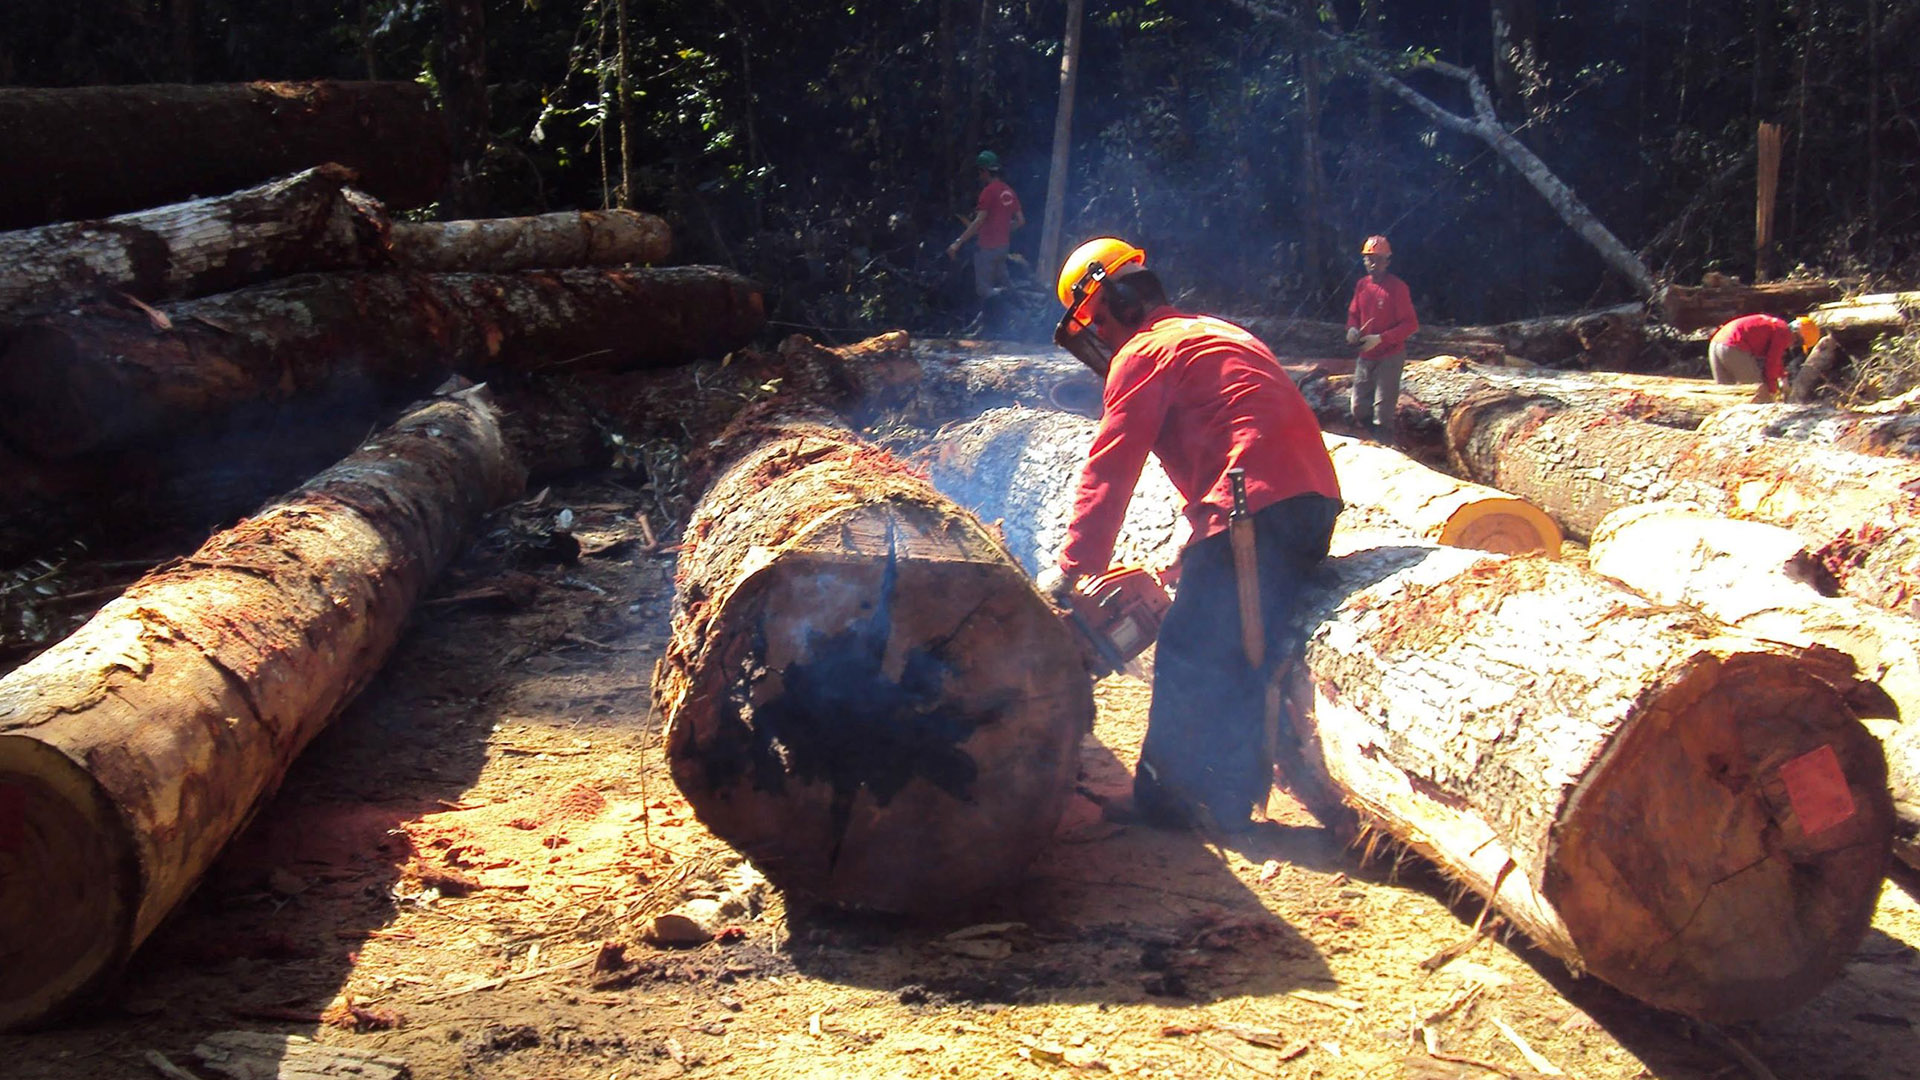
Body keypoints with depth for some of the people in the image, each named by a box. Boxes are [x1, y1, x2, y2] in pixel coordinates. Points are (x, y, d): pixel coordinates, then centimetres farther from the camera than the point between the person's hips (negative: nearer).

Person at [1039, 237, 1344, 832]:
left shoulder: (1142, 353, 1)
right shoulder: (1216, 333, 29)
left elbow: (1109, 471, -3)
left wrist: (1071, 568, 1)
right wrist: (1196, 547, 31)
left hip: (1254, 509, -9)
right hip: (1315, 500, 9)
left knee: (1188, 656, -2)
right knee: (1244, 660, 17)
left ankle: (1164, 798, 2)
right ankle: (1229, 798, 23)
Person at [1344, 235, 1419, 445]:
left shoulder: (1397, 287, -14)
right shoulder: (1362, 285, 5)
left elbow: (1411, 324, -15)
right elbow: (1354, 313, 19)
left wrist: (1380, 338, -22)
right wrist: (1352, 329, -5)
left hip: (1390, 356, -7)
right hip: (1366, 355, 7)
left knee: (1382, 414, -5)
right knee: (1359, 409, 11)